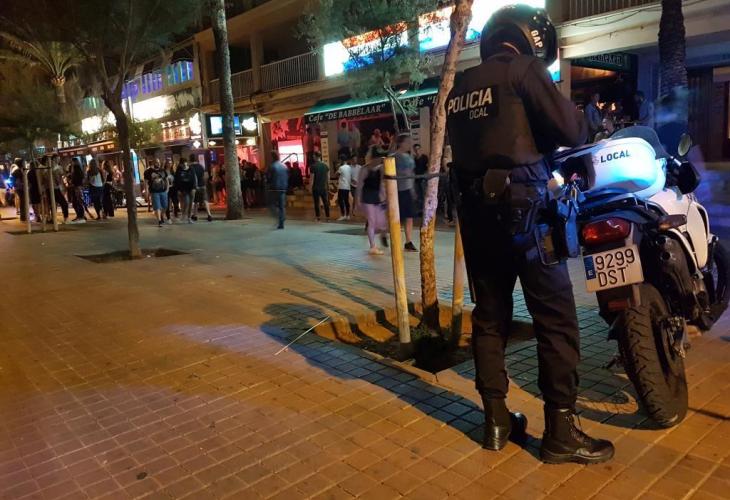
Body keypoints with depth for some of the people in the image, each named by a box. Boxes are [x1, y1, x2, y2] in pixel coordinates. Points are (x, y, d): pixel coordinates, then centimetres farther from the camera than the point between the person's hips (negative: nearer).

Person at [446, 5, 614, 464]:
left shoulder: (459, 87, 17)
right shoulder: (524, 69, -3)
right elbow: (571, 130, -11)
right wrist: (580, 123, 12)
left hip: (474, 208, 7)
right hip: (521, 206, -7)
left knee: (489, 315, 10)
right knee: (556, 317, 1)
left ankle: (497, 421, 17)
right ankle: (561, 430, 6)